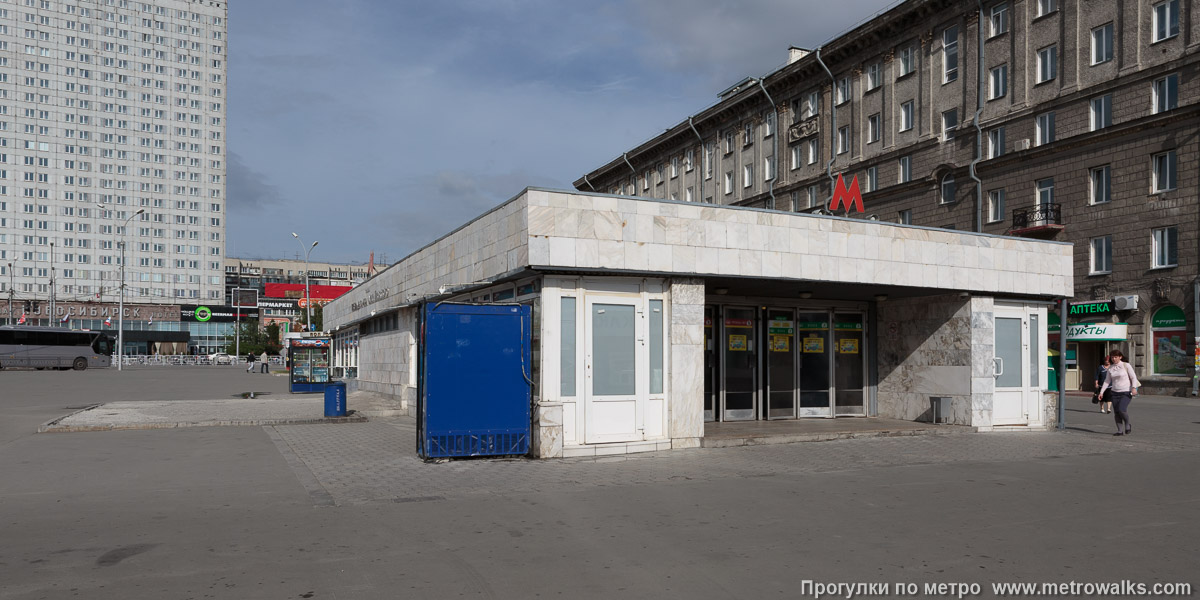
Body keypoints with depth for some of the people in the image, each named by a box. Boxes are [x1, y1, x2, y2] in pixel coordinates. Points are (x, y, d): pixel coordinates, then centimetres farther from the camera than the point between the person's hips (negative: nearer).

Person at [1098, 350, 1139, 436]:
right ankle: (1120, 431, 8)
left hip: (1126, 392, -5)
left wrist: (1134, 388, -21)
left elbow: (1133, 377, -6)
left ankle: (1127, 424, 6)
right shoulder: (1110, 368, 8)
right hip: (1115, 393, 5)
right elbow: (1107, 381, 13)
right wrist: (1101, 392, 6)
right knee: (1116, 413, 0)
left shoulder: (1126, 365, -5)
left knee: (1121, 409, -20)